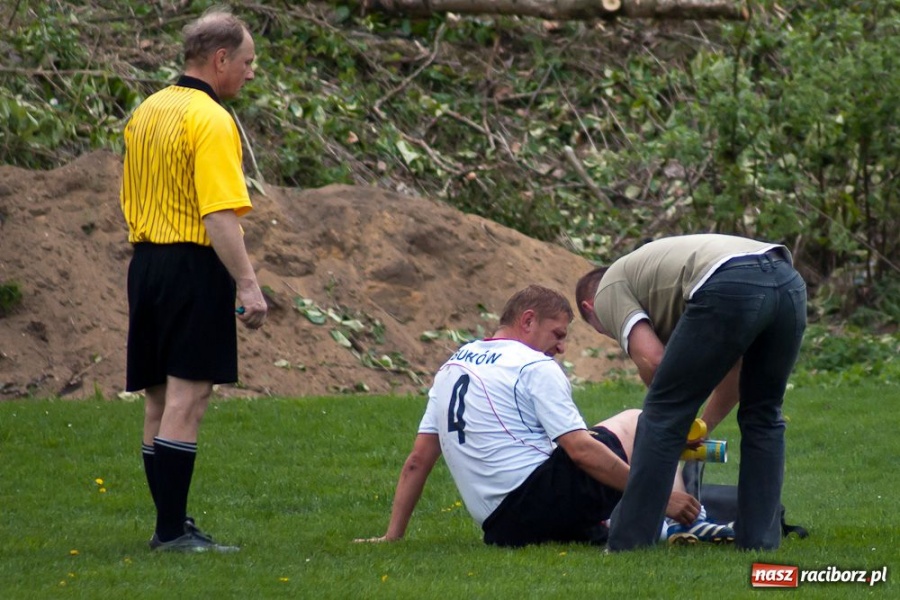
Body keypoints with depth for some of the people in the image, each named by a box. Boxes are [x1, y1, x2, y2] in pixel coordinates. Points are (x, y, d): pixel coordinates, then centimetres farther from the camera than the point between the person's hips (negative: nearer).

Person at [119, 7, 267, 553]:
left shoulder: (146, 113, 13)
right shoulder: (211, 120, -14)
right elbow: (220, 215, -22)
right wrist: (248, 284, -22)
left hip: (145, 262, 9)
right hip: (195, 267, -9)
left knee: (161, 401, 11)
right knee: (187, 400, -10)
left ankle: (170, 522, 17)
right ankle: (175, 531, -13)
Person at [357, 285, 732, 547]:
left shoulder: (451, 367, 18)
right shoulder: (535, 367, -4)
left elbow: (418, 460, 17)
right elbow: (582, 451, -12)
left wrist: (393, 536, 19)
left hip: (498, 527, 7)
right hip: (540, 499, -7)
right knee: (636, 423, 9)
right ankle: (686, 522, 1)